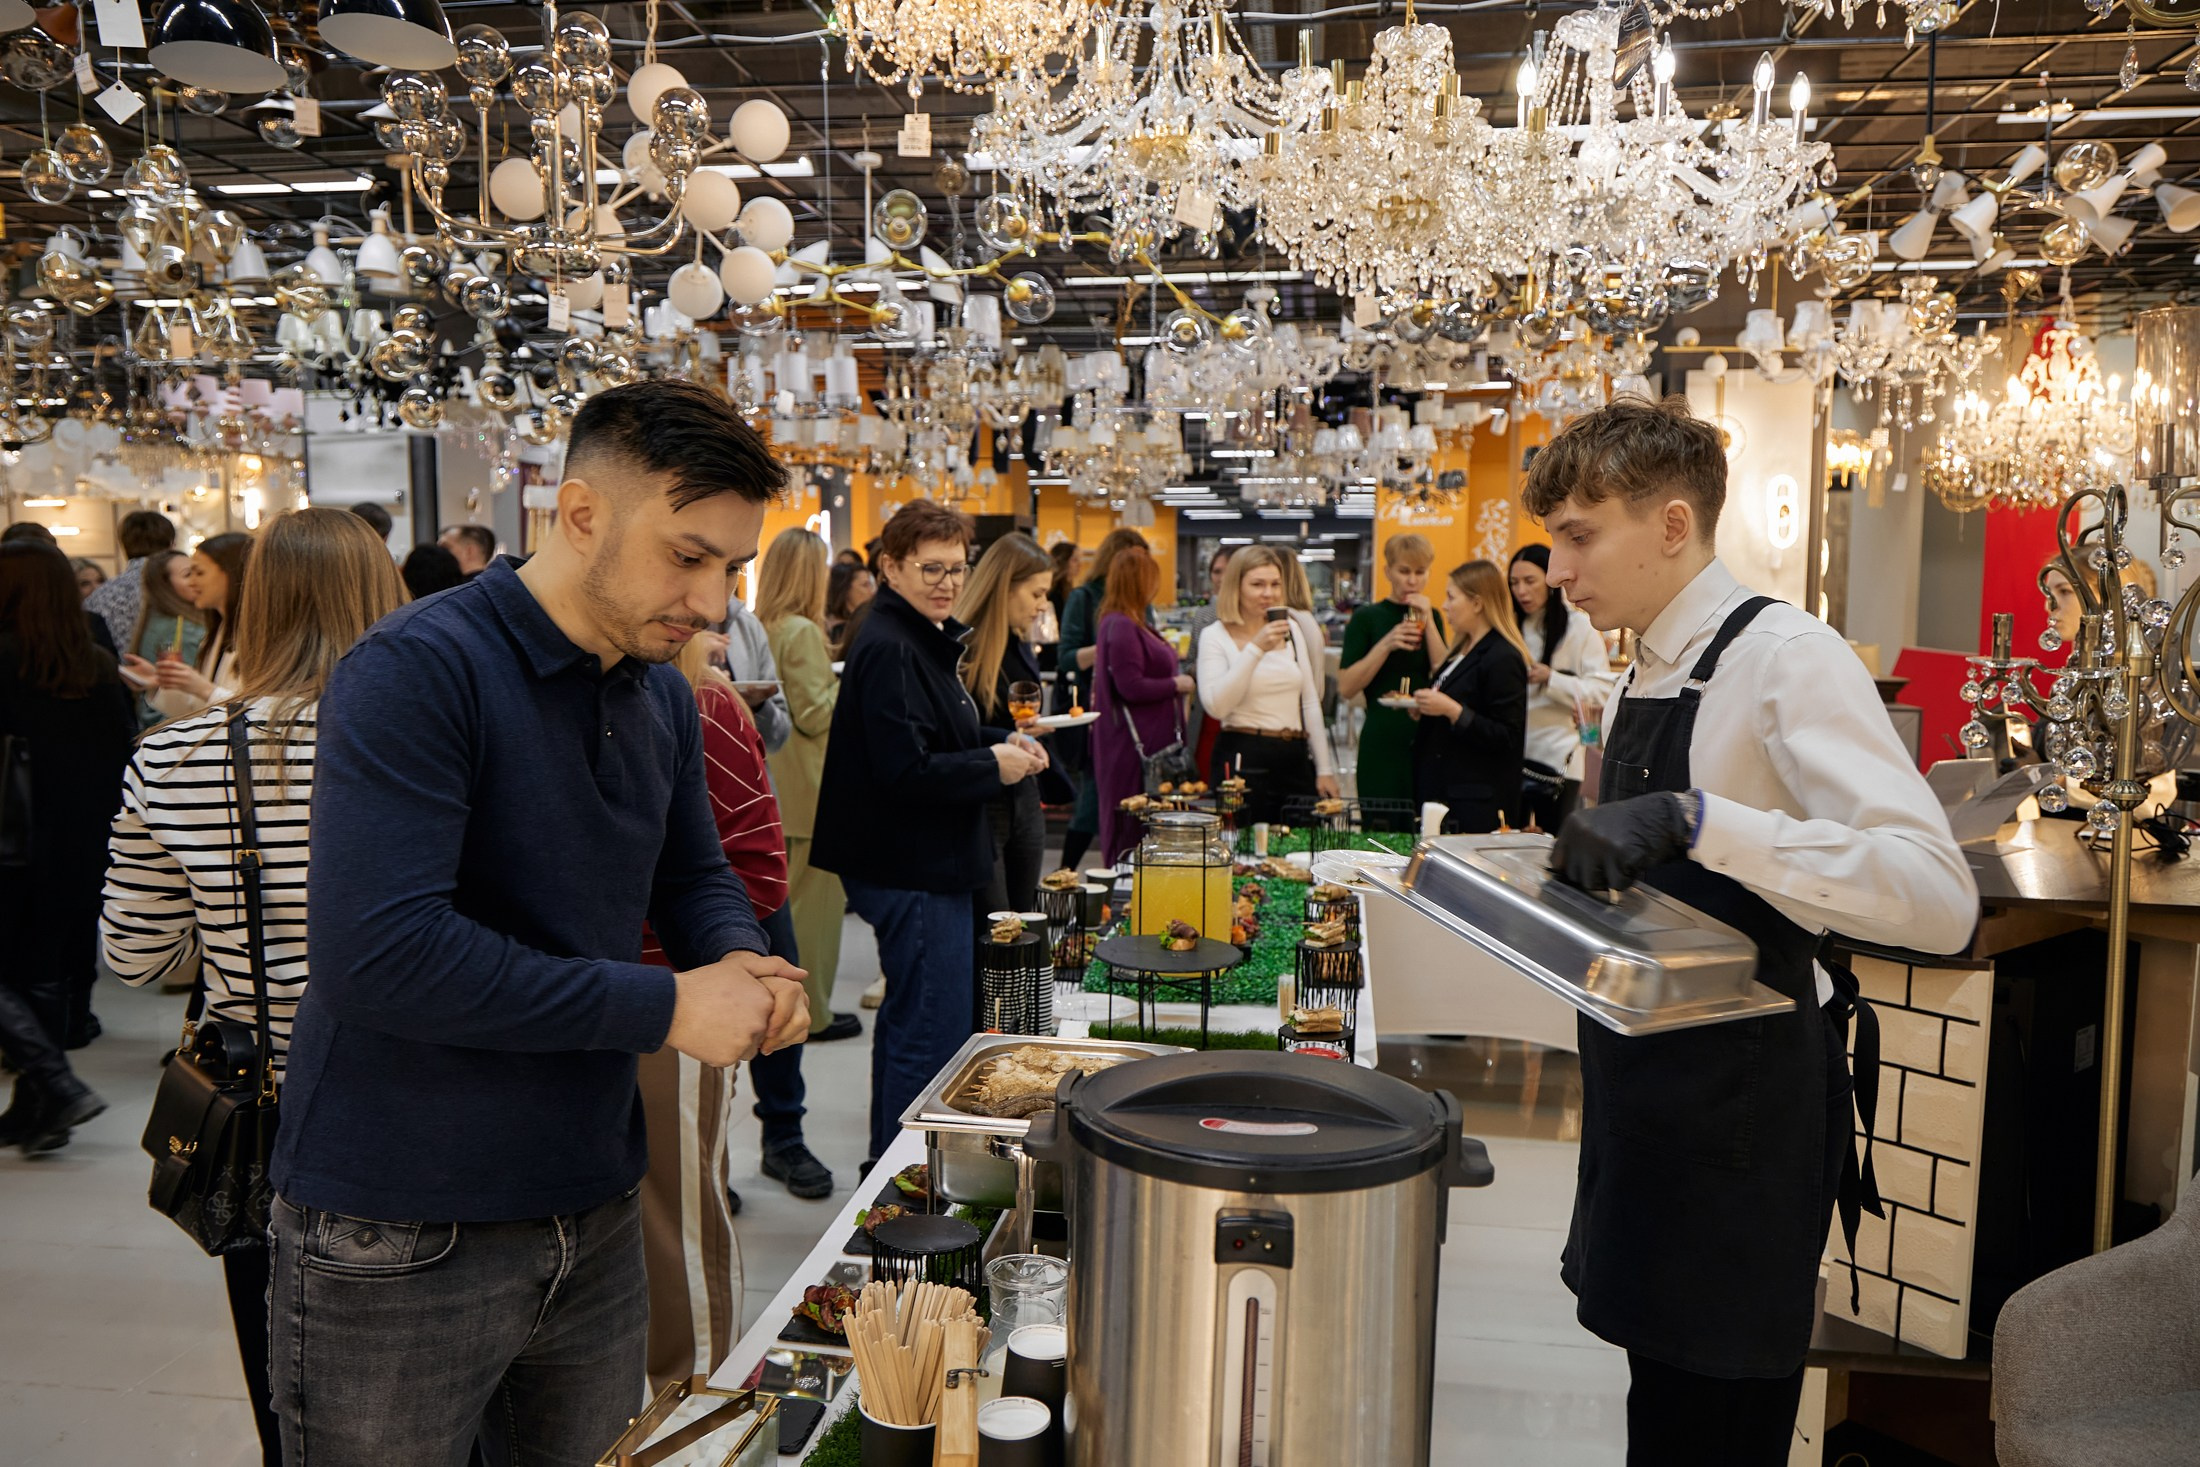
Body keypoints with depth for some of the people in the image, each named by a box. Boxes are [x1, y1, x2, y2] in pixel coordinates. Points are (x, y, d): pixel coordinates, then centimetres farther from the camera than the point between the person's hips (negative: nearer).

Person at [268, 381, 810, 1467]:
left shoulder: (662, 694, 5)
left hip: (593, 1215, 7)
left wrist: (740, 962, -7)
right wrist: (665, 1007, -23)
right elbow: (379, 950, -29)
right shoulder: (415, 671, -19)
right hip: (401, 1244, -7)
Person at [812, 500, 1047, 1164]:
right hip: (913, 871, -12)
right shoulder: (889, 649, -19)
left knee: (907, 1021, 21)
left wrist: (1003, 740, 7)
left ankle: (889, 1167, 35)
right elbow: (908, 770, -26)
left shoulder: (925, 640, 16)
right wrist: (994, 766, -14)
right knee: (934, 1034, -6)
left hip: (924, 864, 12)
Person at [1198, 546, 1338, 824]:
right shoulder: (1215, 636, -3)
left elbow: (1310, 702, 15)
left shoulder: (1292, 629, 11)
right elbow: (1215, 706, -17)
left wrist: (1324, 769, 11)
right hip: (1244, 759, -5)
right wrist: (1255, 649, -21)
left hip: (1296, 758, 5)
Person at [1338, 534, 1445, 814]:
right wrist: (1386, 645, -15)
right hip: (1382, 742, -4)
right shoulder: (1367, 618, 1)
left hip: (1426, 740, 4)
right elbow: (1346, 688, -9)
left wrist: (1427, 622, -6)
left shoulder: (1432, 617, 12)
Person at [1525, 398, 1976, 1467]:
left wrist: (1690, 817, -35)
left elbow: (1938, 895, -29)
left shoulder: (1786, 658, -16)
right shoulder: (1641, 682, 11)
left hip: (1742, 1103, -8)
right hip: (1650, 1098, 8)